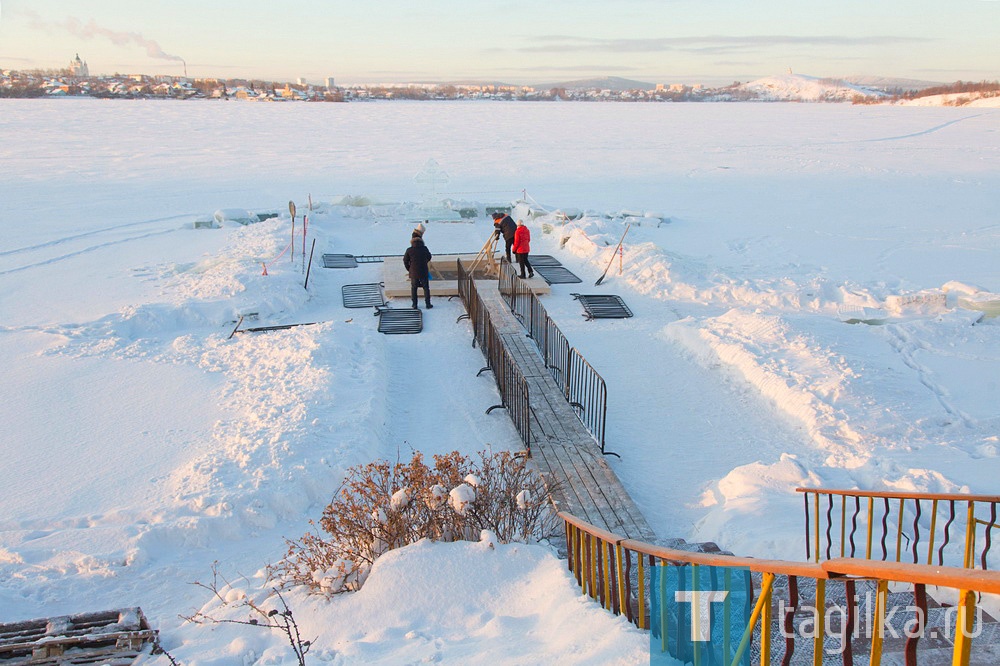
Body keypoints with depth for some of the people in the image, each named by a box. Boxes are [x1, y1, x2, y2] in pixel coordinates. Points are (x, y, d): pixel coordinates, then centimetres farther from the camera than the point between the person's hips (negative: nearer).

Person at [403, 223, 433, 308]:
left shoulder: (409, 250, -11)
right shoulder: (424, 249, -9)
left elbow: (405, 261, -1)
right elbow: (429, 258, 9)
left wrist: (409, 269, 15)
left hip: (413, 273, 0)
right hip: (424, 273, 0)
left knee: (413, 288, 14)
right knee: (426, 288, 14)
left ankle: (414, 305, 14)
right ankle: (428, 304, 15)